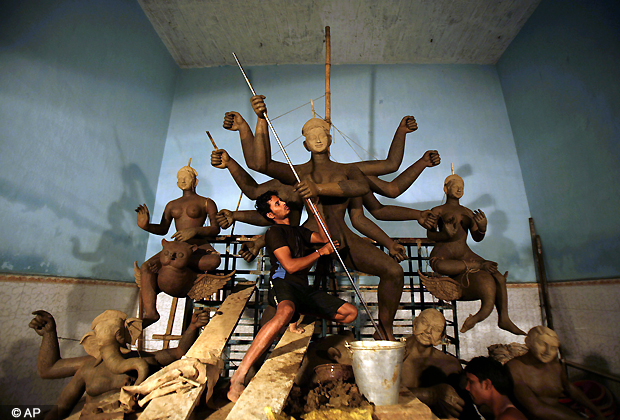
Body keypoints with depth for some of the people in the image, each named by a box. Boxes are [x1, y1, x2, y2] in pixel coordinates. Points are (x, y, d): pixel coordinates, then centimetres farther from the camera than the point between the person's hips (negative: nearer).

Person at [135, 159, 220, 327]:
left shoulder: (206, 202, 9)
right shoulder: (172, 205, 25)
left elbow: (215, 229, -4)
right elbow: (163, 229, 17)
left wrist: (194, 230, -22)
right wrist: (146, 226, -4)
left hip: (199, 247, -4)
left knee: (214, 260, -38)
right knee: (145, 267, -20)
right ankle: (150, 312, -22)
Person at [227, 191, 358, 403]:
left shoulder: (299, 231, 24)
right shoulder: (274, 232, -1)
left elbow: (325, 237, 15)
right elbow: (290, 266, -12)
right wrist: (320, 252, -3)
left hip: (303, 289, 7)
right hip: (283, 284, -7)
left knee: (350, 313, 3)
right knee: (285, 312, -42)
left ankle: (298, 316, 17)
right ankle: (238, 377, -38)